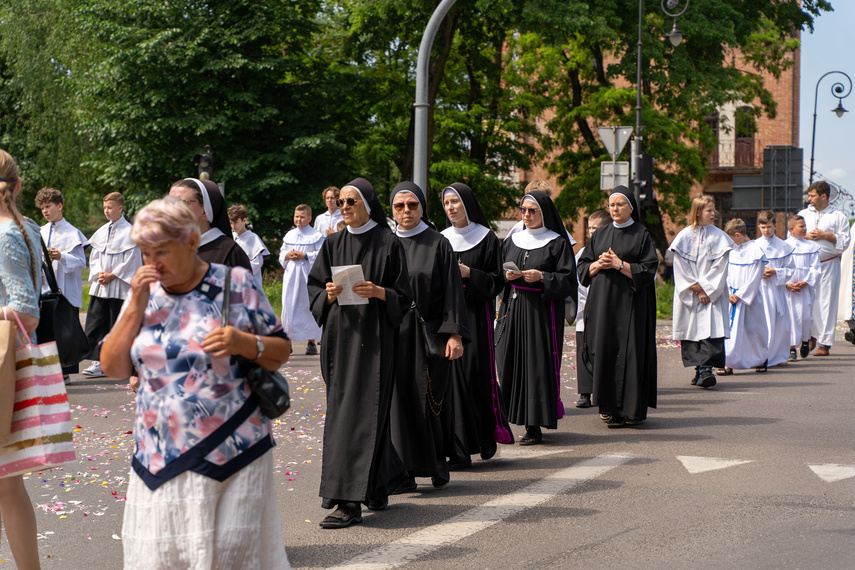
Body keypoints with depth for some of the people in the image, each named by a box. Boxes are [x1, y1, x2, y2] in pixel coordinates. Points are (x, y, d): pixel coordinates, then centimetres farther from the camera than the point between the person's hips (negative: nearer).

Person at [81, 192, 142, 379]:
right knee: (95, 323, -1)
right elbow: (94, 256, 16)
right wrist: (99, 273, -2)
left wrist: (111, 275, -11)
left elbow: (130, 260, -9)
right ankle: (98, 362, 0)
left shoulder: (129, 232, -6)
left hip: (120, 286, -6)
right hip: (99, 286, 6)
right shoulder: (101, 232, 13)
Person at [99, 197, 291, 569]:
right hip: (161, 460, 4)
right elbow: (113, 367, 5)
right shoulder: (144, 292, 11)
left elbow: (280, 352, 3)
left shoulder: (236, 284, 0)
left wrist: (244, 343, -17)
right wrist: (136, 306, -4)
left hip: (232, 455, -3)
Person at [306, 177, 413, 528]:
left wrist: (377, 292, -18)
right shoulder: (333, 244, 11)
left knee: (361, 413, -10)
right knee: (341, 410, 6)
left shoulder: (388, 243, -1)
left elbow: (404, 296, -1)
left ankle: (349, 500, -12)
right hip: (339, 337, 5)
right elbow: (314, 288, 12)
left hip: (374, 338, -5)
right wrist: (328, 295, -9)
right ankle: (378, 485, 24)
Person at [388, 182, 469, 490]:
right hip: (393, 333, 3)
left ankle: (438, 461, 18)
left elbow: (452, 291, -4)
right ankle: (404, 471, 4)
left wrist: (455, 334, -12)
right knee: (398, 398, -1)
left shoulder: (438, 244, 1)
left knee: (430, 396, -1)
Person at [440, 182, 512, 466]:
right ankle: (458, 449, 0)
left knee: (476, 373, -7)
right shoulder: (441, 239, 12)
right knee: (451, 375, -3)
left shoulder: (486, 238, 1)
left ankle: (487, 436, 13)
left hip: (475, 314, -3)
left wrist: (469, 273, -14)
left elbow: (497, 280, -1)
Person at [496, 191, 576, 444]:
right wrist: (506, 276, -5)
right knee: (512, 362, 0)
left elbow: (568, 280, -5)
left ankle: (535, 426, -6)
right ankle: (520, 415, 9)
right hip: (513, 309, 5)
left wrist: (541, 277, -17)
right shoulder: (512, 241, 14)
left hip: (542, 311, -5)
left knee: (537, 364, -7)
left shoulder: (557, 243, 0)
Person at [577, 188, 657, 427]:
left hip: (629, 303, -4)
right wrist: (599, 264, -6)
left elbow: (648, 270, -7)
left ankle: (628, 410, -3)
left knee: (628, 352, -7)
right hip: (602, 303, 4)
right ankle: (609, 405, 10)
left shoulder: (641, 235, 0)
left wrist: (619, 264, -14)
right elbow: (583, 267, 13)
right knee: (603, 351, 1)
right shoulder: (600, 234, 14)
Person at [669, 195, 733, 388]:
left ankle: (706, 370, -20)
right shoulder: (685, 236, 3)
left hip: (712, 293, -1)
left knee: (711, 328, -13)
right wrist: (695, 288, -8)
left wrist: (704, 288, -10)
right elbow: (680, 268, 0)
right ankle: (700, 369, 12)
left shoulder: (719, 237, 4)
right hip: (689, 295, 1)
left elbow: (720, 266, -1)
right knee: (692, 328, 2)